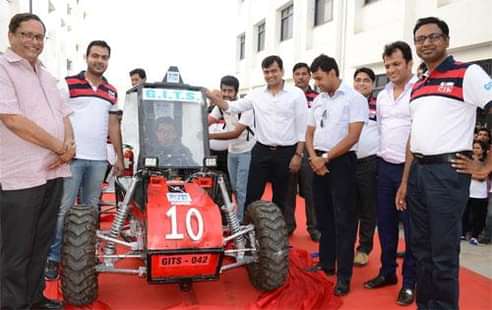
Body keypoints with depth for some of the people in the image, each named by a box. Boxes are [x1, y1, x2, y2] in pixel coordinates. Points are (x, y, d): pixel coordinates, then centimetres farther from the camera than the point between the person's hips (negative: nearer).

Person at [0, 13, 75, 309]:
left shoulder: (46, 76, 17)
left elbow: (64, 115, 18)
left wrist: (70, 145, -3)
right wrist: (60, 148, -12)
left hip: (53, 171, 8)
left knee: (41, 243, 16)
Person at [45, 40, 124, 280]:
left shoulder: (111, 92, 14)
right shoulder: (68, 84, 0)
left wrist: (120, 157, 13)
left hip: (98, 159, 4)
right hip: (71, 157, -4)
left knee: (90, 210, 10)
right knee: (63, 209, -2)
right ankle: (53, 257, 9)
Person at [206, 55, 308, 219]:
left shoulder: (296, 94, -3)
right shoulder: (257, 94, 5)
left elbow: (302, 127, -4)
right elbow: (234, 107, 2)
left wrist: (298, 154, -8)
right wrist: (217, 100, -19)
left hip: (285, 153, -2)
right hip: (261, 151, 2)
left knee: (280, 197, 10)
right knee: (252, 196, 4)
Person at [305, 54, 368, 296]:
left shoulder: (354, 98, -7)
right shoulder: (318, 101, 14)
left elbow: (352, 136, -14)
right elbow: (310, 133, 14)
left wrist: (325, 158, -11)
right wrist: (314, 158, -5)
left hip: (341, 162, -7)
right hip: (318, 163, 7)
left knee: (343, 220, -3)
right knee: (323, 217, 12)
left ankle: (344, 275, 3)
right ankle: (326, 263, 25)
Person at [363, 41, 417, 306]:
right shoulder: (382, 95, 12)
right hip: (385, 166, 7)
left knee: (412, 228, 3)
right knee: (385, 223, 14)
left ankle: (410, 282, 16)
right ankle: (387, 272, 30)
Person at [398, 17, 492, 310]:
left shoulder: (468, 74, -6)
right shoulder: (417, 86, 15)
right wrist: (405, 181, 14)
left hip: (448, 170, -7)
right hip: (418, 171, 7)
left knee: (444, 253, 1)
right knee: (421, 248, 15)